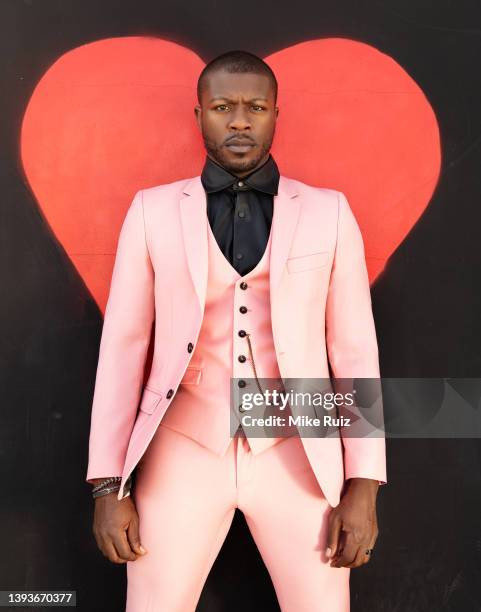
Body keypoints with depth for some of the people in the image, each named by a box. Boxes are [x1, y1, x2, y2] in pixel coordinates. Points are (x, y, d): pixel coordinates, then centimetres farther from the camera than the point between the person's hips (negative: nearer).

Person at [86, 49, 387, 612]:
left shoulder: (329, 212, 1)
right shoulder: (152, 210, 1)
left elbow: (355, 349, 1)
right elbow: (123, 345, 1)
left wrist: (363, 485, -4)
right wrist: (108, 485, -3)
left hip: (296, 456, 1)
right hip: (185, 454, 0)